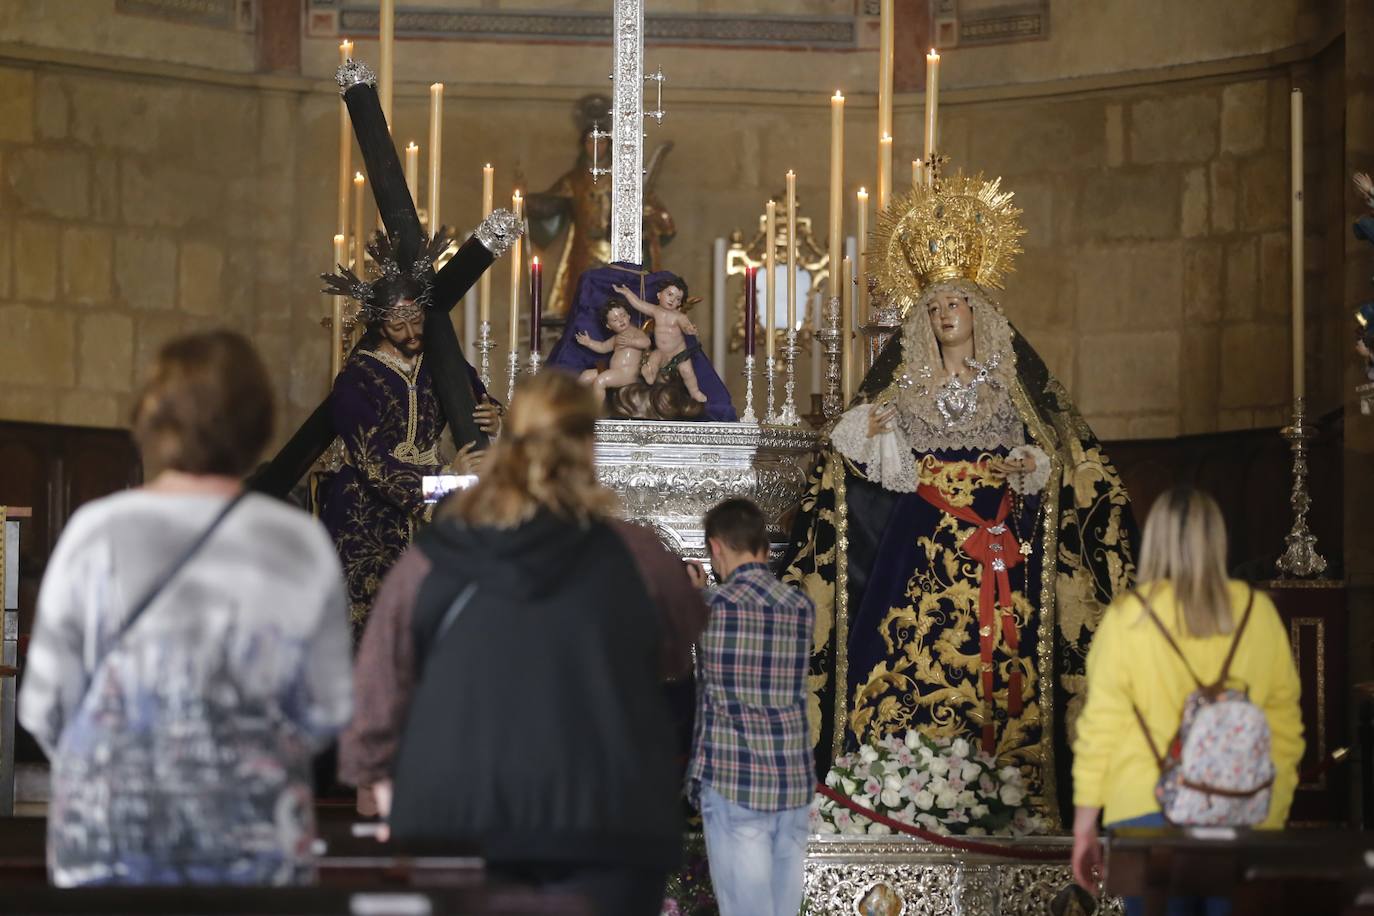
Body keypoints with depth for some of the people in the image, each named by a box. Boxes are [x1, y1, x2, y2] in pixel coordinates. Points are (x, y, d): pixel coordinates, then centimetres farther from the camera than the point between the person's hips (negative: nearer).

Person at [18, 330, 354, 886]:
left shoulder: (95, 533, -5)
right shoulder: (303, 547, -3)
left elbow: (44, 704, 0)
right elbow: (329, 709, 3)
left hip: (108, 833, 0)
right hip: (254, 840, 0)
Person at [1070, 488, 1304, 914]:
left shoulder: (1129, 618, -3)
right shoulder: (1259, 613, 4)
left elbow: (1101, 725, -2)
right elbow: (1285, 723, 7)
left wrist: (1084, 823, 4)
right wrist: (1277, 814, 17)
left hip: (1150, 811, -2)